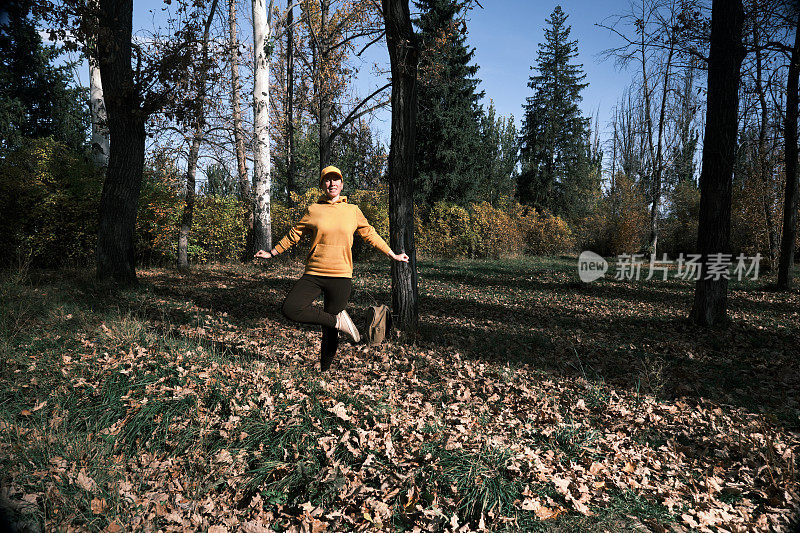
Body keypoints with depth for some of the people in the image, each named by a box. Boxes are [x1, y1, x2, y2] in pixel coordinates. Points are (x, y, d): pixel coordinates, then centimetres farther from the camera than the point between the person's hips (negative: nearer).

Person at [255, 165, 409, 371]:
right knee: (289, 309, -23)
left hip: (341, 277, -1)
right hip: (314, 275, 1)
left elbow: (369, 234, 19)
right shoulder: (313, 210, 6)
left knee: (330, 332, 4)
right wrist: (272, 253, 22)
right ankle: (338, 320, -8)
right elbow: (294, 234, 17)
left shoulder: (353, 211, 7)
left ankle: (325, 369, 23)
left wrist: (393, 255, 24)